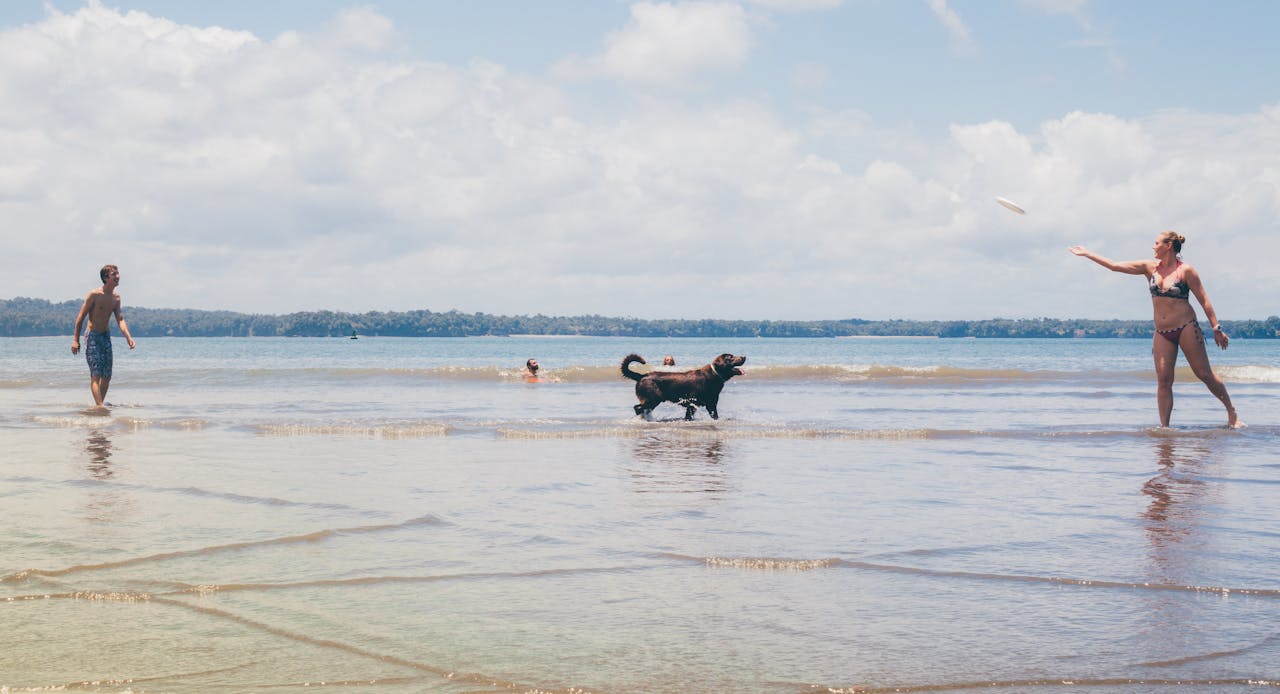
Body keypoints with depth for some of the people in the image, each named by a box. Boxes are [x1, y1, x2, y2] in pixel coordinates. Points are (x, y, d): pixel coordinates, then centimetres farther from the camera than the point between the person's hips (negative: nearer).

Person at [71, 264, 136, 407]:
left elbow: (120, 320, 4)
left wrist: (128, 337, -12)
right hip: (92, 336, -7)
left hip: (106, 336, 7)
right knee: (96, 374, -14)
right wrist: (76, 340, -12)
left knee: (107, 375, 6)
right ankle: (99, 406, -19)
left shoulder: (116, 297, 6)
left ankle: (100, 403, 18)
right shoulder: (94, 295, -12)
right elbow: (80, 317, -9)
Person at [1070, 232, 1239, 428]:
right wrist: (1087, 254, 11)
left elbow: (1204, 301, -3)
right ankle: (1164, 427, -2)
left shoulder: (1185, 270, -5)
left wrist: (1216, 328, -7)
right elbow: (1114, 266, 10)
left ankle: (1231, 412, 13)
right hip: (1162, 333, 4)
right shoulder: (1150, 267, 9)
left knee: (1204, 374, -3)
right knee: (1163, 380, -3)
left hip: (1187, 328, -4)